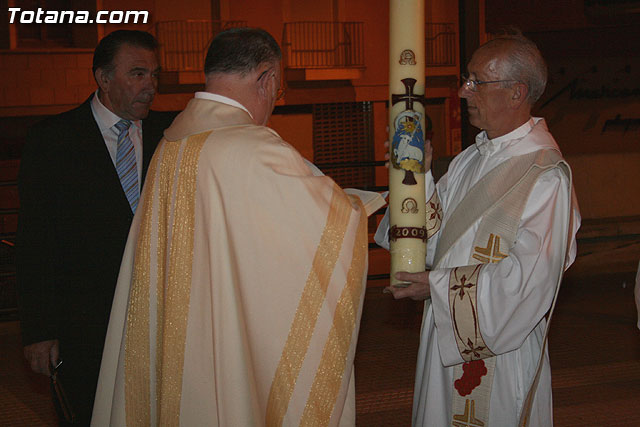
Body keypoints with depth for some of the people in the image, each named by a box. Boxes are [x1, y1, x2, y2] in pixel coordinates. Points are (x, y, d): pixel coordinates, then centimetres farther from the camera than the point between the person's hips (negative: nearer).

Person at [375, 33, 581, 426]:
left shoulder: (546, 176, -19)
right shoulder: (470, 160, 8)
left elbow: (528, 276, -23)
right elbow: (440, 238, 8)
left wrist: (438, 285, -17)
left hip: (500, 350, -8)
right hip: (449, 336, 8)